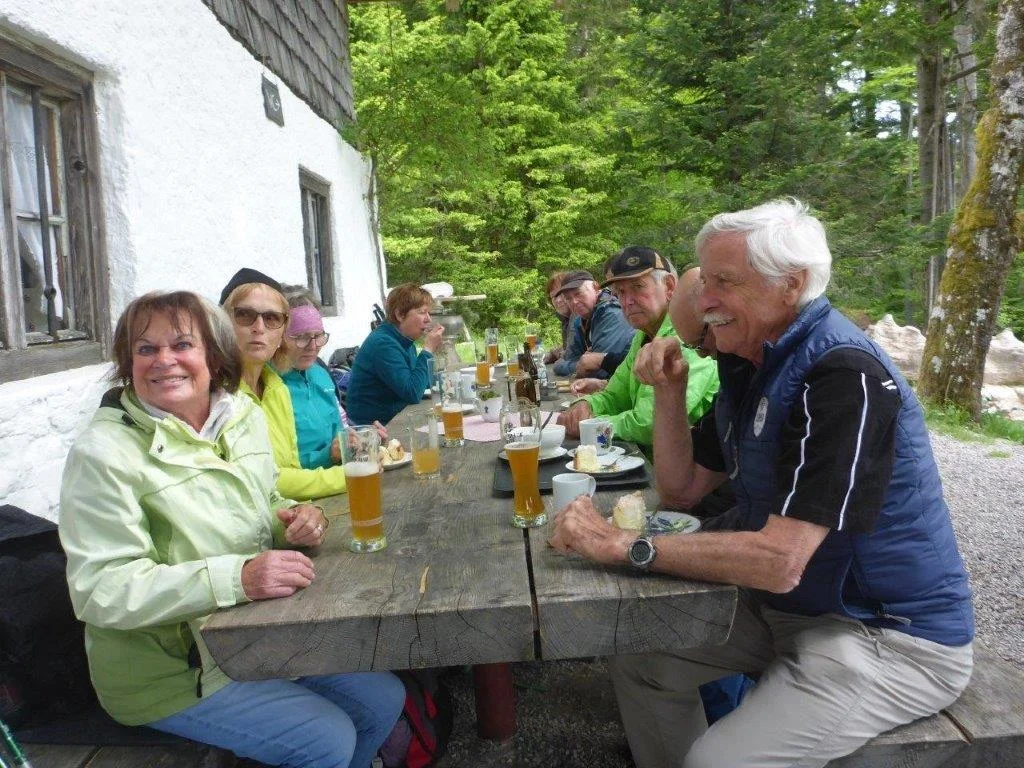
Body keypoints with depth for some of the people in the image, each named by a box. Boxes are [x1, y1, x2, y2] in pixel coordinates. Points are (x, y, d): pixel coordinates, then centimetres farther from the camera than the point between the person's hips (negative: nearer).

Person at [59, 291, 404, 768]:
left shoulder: (244, 416, 2)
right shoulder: (104, 454, -18)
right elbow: (100, 589, -23)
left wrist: (294, 520, -9)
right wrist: (235, 576, -34)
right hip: (167, 666, -6)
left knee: (383, 699, 4)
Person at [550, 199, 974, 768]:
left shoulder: (843, 375, -26)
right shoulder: (747, 364, 2)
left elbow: (779, 562, -31)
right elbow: (681, 488, 6)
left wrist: (622, 546, -27)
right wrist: (668, 392, -8)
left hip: (892, 634, -8)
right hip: (784, 606, 8)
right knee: (636, 655, 6)